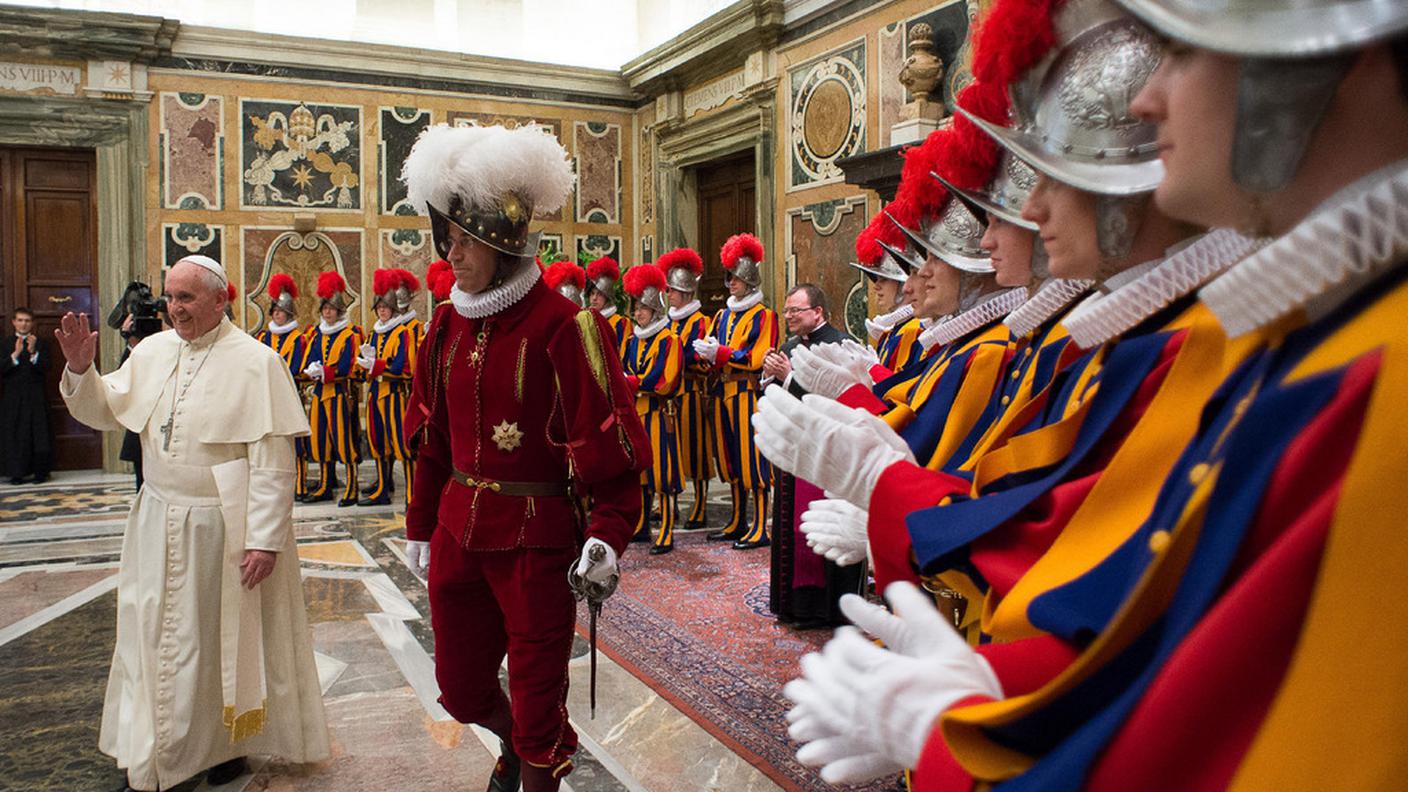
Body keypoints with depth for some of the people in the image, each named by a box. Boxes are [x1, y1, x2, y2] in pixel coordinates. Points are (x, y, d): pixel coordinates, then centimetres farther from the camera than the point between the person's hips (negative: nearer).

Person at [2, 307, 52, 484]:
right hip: (12, 397, 1)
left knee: (39, 434, -3)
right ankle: (16, 473, 3)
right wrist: (15, 354, -17)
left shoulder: (40, 343, 7)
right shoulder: (5, 343, 8)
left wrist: (33, 352, -19)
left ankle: (40, 472, 3)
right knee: (14, 435, -1)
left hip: (36, 397, -1)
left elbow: (45, 367, -4)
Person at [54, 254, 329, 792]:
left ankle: (228, 745, 31)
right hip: (159, 521, 6)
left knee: (225, 640, 10)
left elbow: (274, 462, -17)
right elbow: (104, 411, 12)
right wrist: (79, 368, -8)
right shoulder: (151, 351, 3)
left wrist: (265, 539, -19)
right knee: (157, 635, 15)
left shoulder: (255, 362, -15)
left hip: (224, 526, -6)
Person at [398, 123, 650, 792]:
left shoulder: (563, 326, -15)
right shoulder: (447, 324, 5)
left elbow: (608, 443, -16)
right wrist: (422, 525, 16)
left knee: (536, 696, 9)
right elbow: (432, 436, 13)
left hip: (537, 537, -6)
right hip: (459, 530, 6)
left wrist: (608, 532, -26)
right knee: (461, 690, 20)